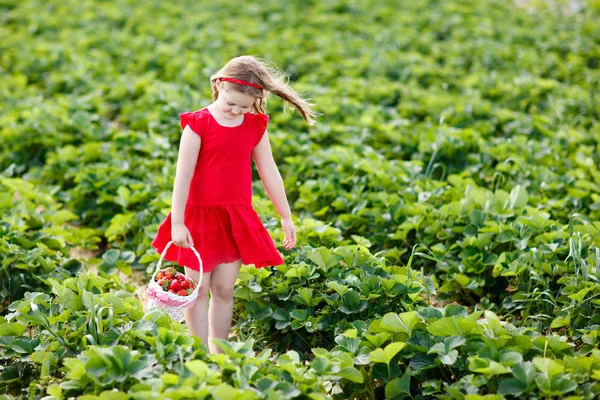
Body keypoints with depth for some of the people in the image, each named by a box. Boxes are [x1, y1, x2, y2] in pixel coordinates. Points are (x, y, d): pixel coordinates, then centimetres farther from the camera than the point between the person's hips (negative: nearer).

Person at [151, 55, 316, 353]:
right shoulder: (199, 124, -10)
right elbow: (183, 175, -12)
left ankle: (219, 355, 17)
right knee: (198, 289, 1)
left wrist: (286, 217, 14)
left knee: (224, 289, 9)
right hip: (201, 216, -3)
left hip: (237, 219, 4)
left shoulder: (255, 127, 4)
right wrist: (177, 222, -17)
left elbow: (269, 173, 10)